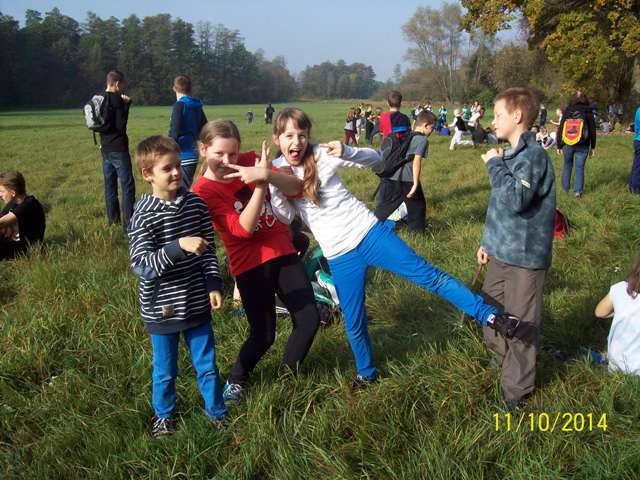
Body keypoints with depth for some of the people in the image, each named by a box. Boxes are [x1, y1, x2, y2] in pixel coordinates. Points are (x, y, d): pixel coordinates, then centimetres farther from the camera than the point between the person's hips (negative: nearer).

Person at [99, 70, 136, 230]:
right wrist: (126, 105, -13)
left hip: (105, 148, 9)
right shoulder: (117, 99, -14)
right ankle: (129, 222, -10)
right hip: (118, 148, -9)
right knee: (127, 185, -6)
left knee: (110, 184, 12)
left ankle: (113, 220, 17)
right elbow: (121, 125, -18)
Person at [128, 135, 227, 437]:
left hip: (196, 303, 3)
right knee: (165, 370, 16)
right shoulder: (143, 216, -16)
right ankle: (163, 416, 40)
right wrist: (178, 247, -33)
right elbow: (142, 266, -23)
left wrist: (214, 285, -1)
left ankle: (216, 411, 37)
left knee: (207, 364, 16)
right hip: (161, 309, -3)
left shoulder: (195, 203, -4)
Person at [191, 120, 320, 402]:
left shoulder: (250, 161, -1)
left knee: (310, 319, 3)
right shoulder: (204, 191, -13)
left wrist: (267, 174, -29)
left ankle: (288, 375, 28)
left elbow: (296, 188, -10)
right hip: (251, 265, -5)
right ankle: (235, 381, 26)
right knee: (263, 335, -2)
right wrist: (260, 185, -30)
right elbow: (243, 228, -23)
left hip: (283, 252, 5)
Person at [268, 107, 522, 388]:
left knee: (429, 276, -7)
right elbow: (285, 216, -8)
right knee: (353, 323, 10)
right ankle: (366, 373, 35)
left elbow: (374, 159, -6)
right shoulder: (277, 171, 2)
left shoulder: (320, 155, -5)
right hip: (340, 256, 2)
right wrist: (273, 186, -23)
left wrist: (346, 152, -25)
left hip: (368, 233, -2)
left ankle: (492, 317, -2)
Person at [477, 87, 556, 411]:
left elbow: (515, 200, -31)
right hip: (500, 253, 9)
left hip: (525, 256, -9)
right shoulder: (510, 154, 10)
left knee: (520, 324, 4)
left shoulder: (534, 155, -18)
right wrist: (488, 241, 20)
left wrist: (495, 165, -21)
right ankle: (504, 363, 42)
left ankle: (516, 390, 19)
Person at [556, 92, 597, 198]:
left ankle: (565, 188, 23)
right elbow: (592, 131, 0)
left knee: (567, 165, 19)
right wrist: (593, 147, 8)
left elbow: (560, 129, 1)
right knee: (579, 168, 3)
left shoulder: (567, 112, -1)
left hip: (567, 145, 2)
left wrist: (559, 145, 9)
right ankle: (578, 191, -3)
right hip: (582, 146, -2)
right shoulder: (588, 113, -4)